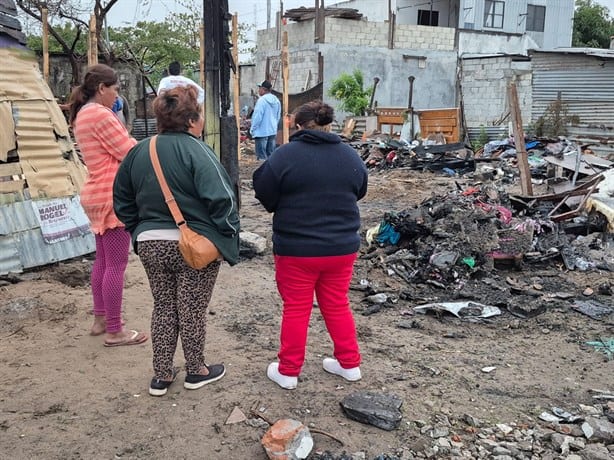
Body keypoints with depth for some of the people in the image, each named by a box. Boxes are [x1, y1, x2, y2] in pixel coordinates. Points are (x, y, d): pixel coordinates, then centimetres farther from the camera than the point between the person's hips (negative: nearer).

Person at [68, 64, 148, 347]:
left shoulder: (82, 115, 15)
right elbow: (130, 152, -16)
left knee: (103, 260, 17)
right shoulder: (100, 114, -17)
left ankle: (100, 320, 27)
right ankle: (114, 331, 2)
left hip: (98, 194, 11)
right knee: (116, 264, -5)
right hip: (113, 197, -11)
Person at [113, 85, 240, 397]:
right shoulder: (195, 151, -16)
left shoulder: (138, 152, 5)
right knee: (192, 310, 9)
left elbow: (123, 201, 12)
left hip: (151, 245, 6)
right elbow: (220, 197, -23)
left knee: (163, 307, 18)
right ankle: (196, 371, 26)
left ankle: (161, 375, 24)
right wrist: (228, 232, -9)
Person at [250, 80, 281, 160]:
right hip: (273, 131, 8)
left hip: (262, 132, -8)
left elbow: (257, 116, -17)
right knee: (271, 155, 12)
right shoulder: (276, 100, 8)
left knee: (262, 156, -4)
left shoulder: (262, 100, -16)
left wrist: (252, 129, -7)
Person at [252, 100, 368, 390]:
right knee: (337, 306, 19)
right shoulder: (350, 156, 1)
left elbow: (265, 195, -7)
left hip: (297, 249, -4)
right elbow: (359, 192, 14)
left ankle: (288, 371, 20)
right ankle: (350, 364, 28)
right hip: (342, 247, 4)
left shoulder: (285, 155, -12)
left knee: (296, 310, 9)